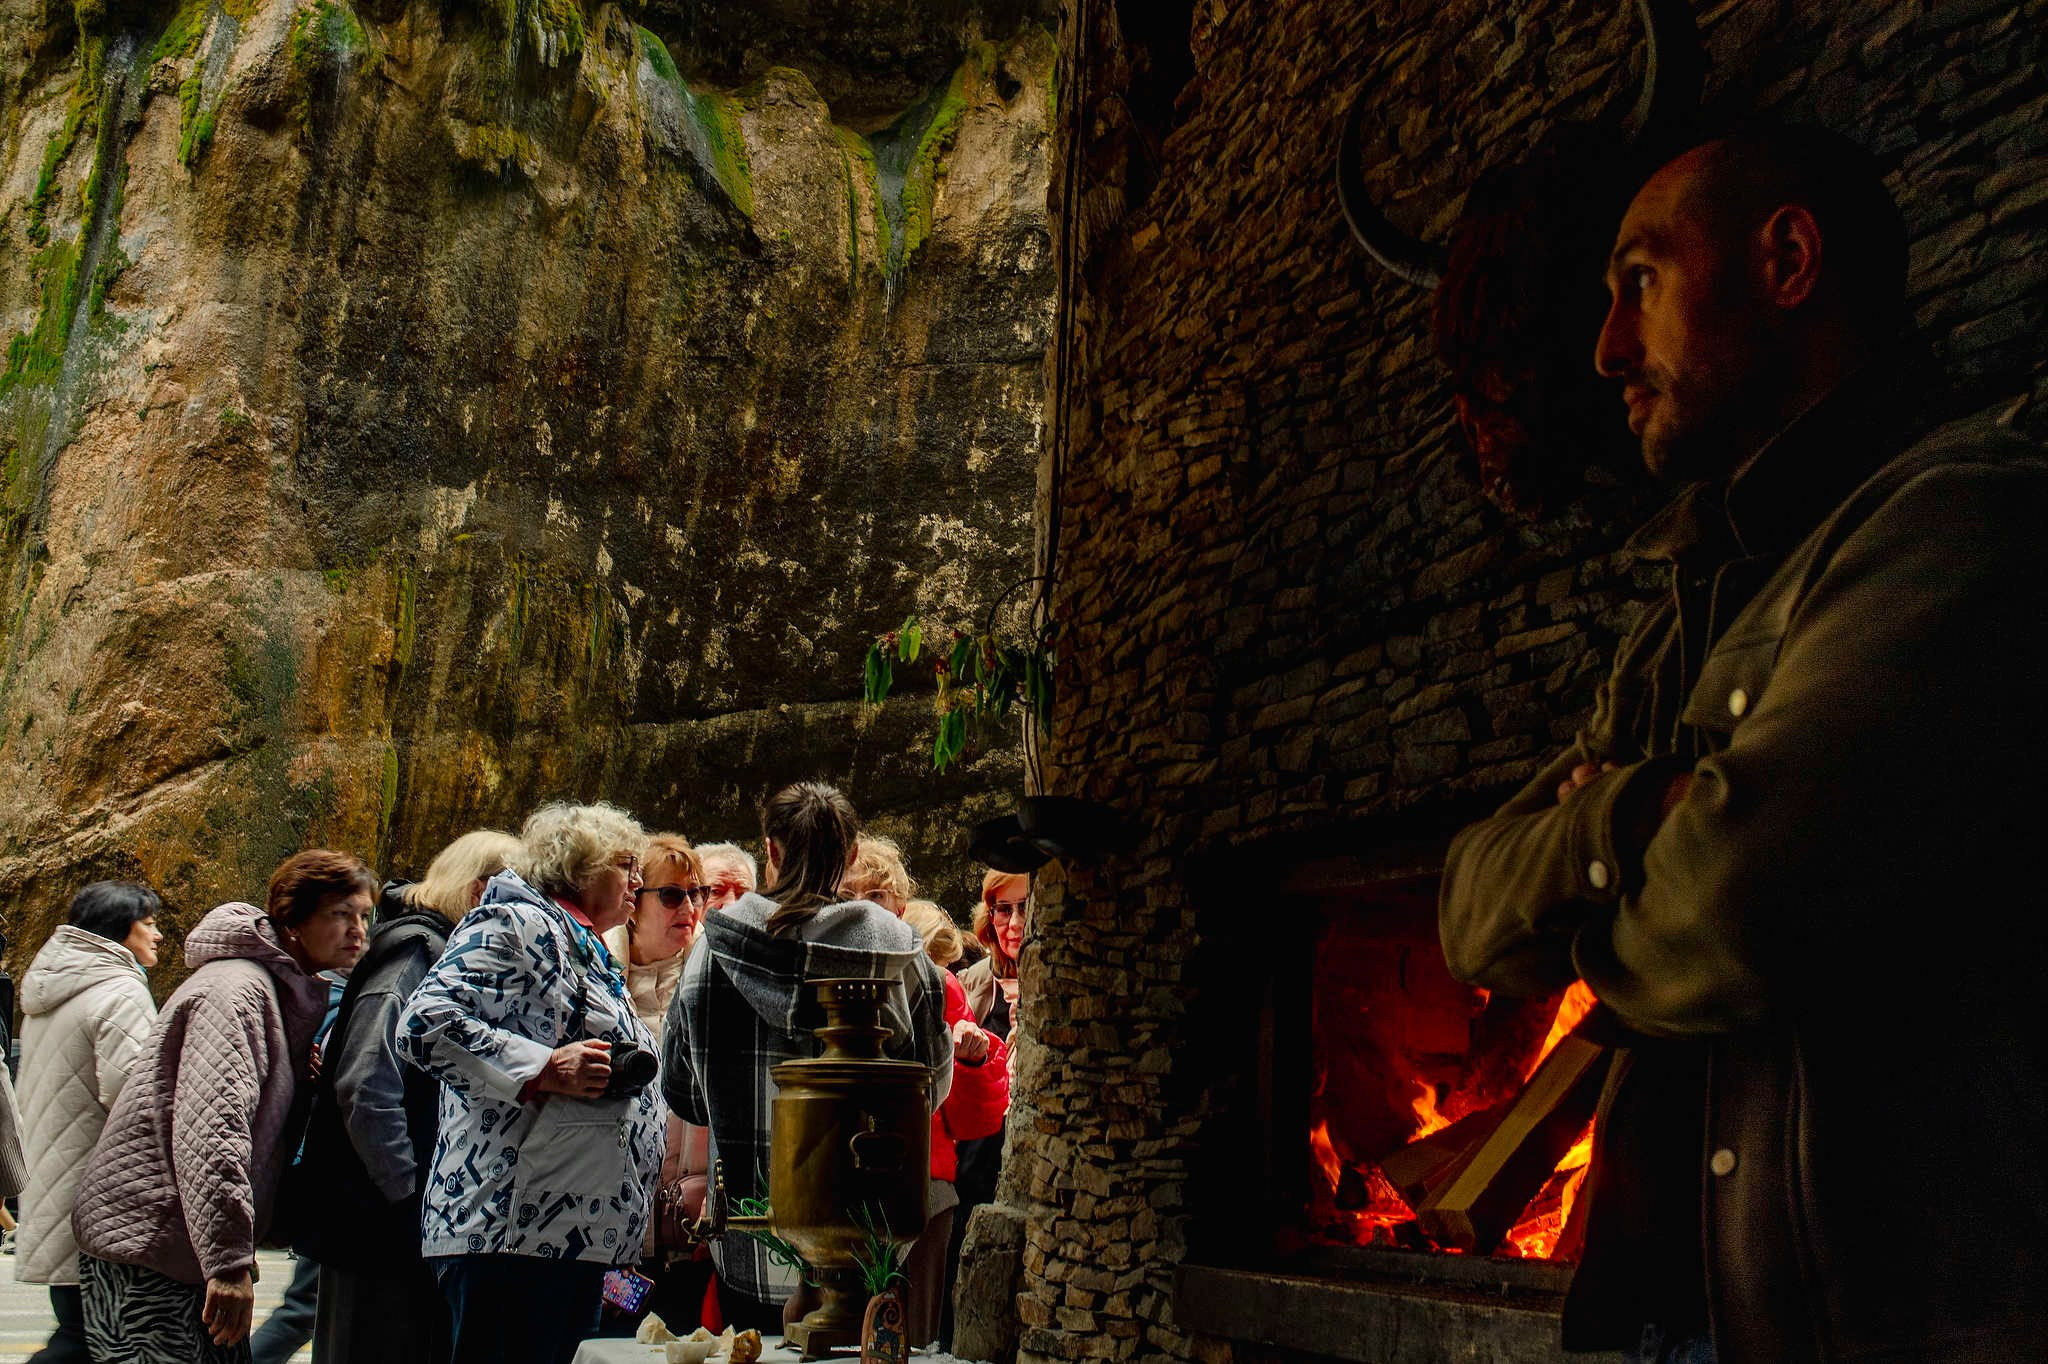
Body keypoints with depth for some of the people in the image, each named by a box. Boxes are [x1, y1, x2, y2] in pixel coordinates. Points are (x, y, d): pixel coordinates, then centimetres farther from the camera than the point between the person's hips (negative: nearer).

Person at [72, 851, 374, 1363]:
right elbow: (211, 1124, -28)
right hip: (141, 1248, -9)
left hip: (197, 1250, 10)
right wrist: (229, 1260, -29)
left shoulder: (292, 994, 13)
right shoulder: (235, 988, -18)